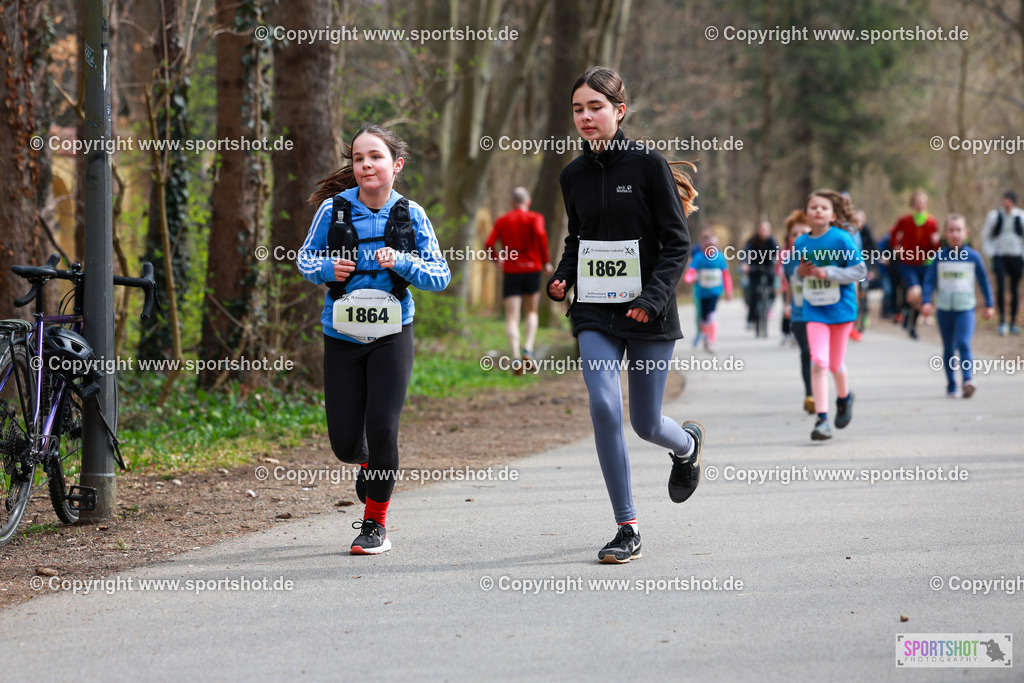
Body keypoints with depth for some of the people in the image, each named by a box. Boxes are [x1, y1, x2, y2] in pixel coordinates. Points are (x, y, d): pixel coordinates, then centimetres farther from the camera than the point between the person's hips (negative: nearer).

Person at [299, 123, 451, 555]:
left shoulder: (410, 216, -4)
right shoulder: (334, 209, -4)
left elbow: (441, 276, -1)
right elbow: (305, 258, 8)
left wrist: (402, 262, -18)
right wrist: (327, 268, -14)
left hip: (391, 336, -1)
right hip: (342, 336, 1)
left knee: (382, 429, -10)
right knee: (344, 442, 0)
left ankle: (375, 523, 9)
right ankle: (369, 466, 38)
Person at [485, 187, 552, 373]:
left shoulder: (502, 221, 8)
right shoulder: (534, 218, 1)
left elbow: (489, 244, -2)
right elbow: (540, 234, -19)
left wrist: (497, 259, 17)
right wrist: (546, 261, -11)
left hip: (511, 272, 0)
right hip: (532, 270, 0)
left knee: (512, 319, -2)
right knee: (532, 312, 20)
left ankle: (516, 357, -22)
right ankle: (528, 350, -2)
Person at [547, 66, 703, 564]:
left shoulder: (648, 164, -8)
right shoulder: (573, 175, 7)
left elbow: (677, 243, -7)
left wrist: (653, 298, -19)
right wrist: (561, 279, 0)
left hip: (648, 315, -3)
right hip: (595, 314, 3)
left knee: (645, 424, 3)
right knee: (604, 406, -15)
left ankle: (688, 444, 43)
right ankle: (627, 529, -5)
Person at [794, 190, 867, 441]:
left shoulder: (841, 239, -11)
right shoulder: (801, 243, 3)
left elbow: (860, 270, -11)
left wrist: (828, 273, -19)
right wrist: (801, 272, -7)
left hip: (841, 307, -2)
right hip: (814, 310, 2)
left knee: (836, 364, 8)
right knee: (818, 363, -11)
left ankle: (844, 397, 41)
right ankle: (822, 419, -10)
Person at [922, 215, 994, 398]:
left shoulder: (973, 257, 0)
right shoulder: (939, 257, 1)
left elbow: (983, 281, 8)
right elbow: (929, 280, 1)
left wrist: (989, 305, 10)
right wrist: (926, 301, -12)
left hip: (965, 308, -2)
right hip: (944, 309, 2)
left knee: (963, 343, -20)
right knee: (948, 348, 9)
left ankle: (967, 380, -25)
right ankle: (951, 385, 16)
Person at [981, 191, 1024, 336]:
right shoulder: (994, 216, 2)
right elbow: (985, 238, 8)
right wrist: (992, 254, -4)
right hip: (999, 257, -1)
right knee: (1001, 286, -16)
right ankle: (1002, 321, -13)